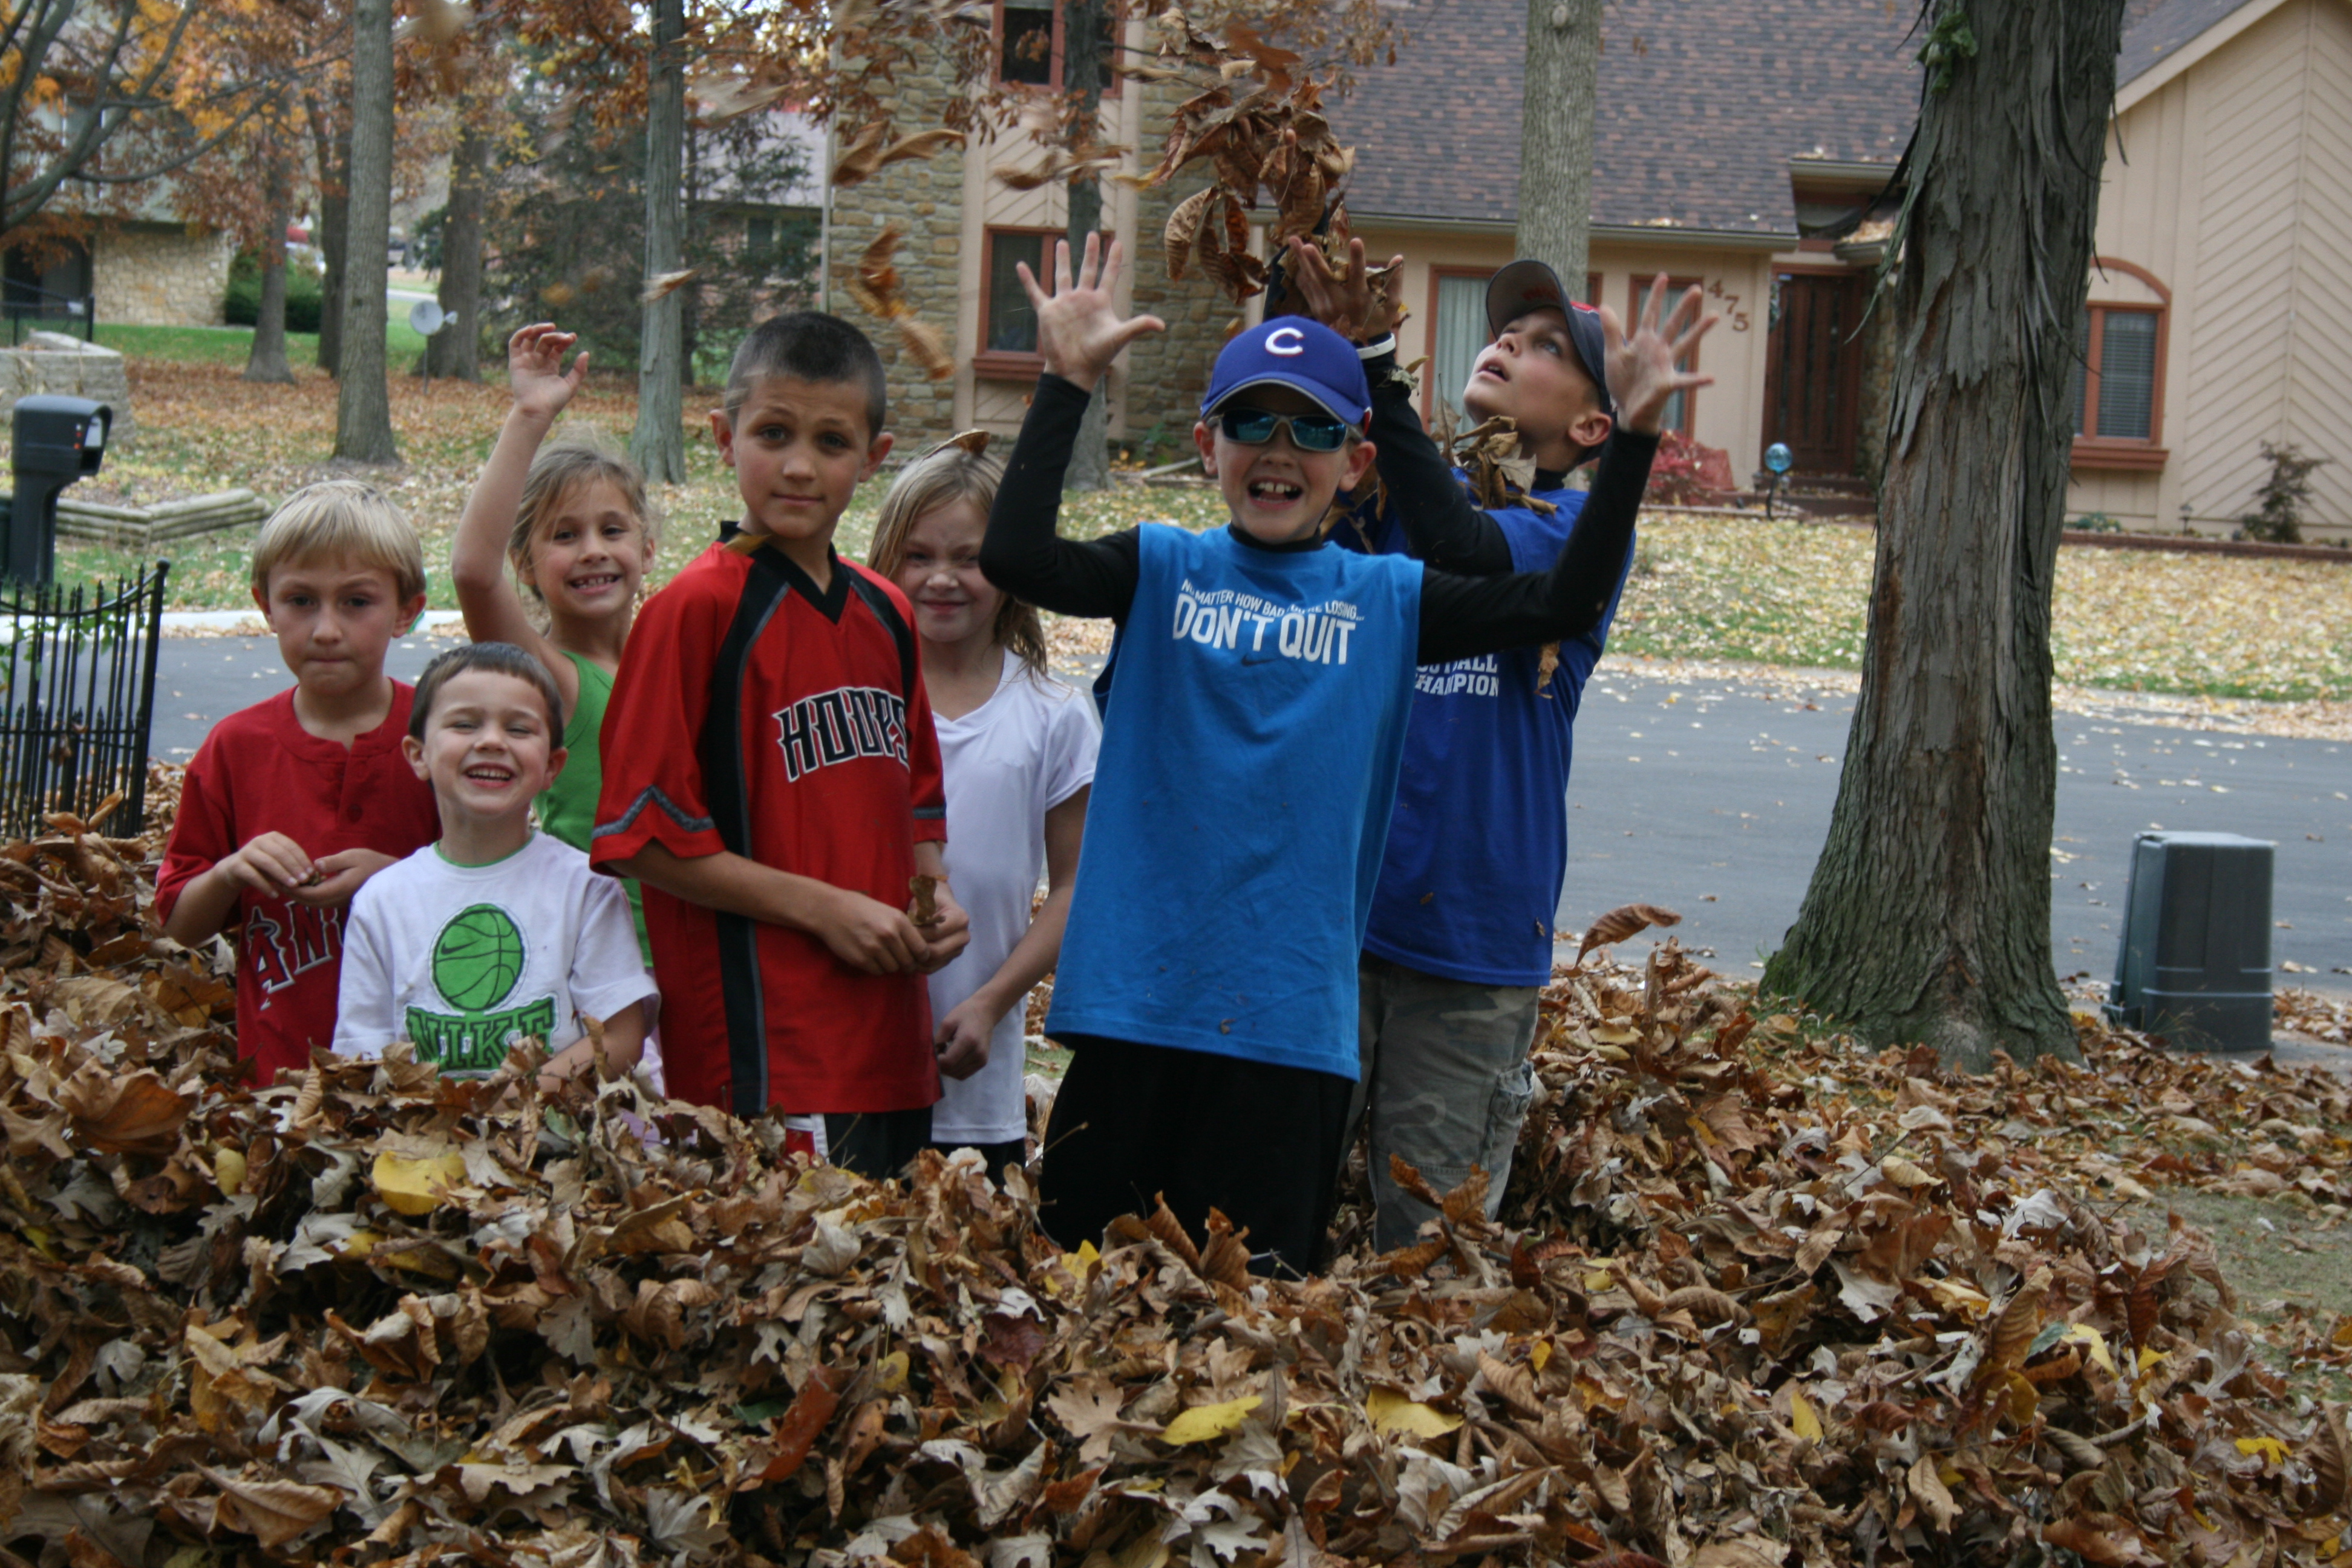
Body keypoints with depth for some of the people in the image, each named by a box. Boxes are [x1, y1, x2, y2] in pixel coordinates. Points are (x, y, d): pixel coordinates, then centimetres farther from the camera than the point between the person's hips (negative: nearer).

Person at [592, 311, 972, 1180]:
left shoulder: (884, 615, 13)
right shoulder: (699, 608, -9)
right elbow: (642, 832, -12)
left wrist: (934, 897, 4)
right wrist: (822, 907, -14)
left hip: (890, 1045, 7)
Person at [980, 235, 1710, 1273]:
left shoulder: (1387, 601, 7)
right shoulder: (1164, 569, 4)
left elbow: (1566, 602, 0)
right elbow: (1017, 558, -12)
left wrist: (1632, 435, -7)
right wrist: (1068, 383, -16)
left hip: (1292, 1017, 1)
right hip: (1134, 997, -1)